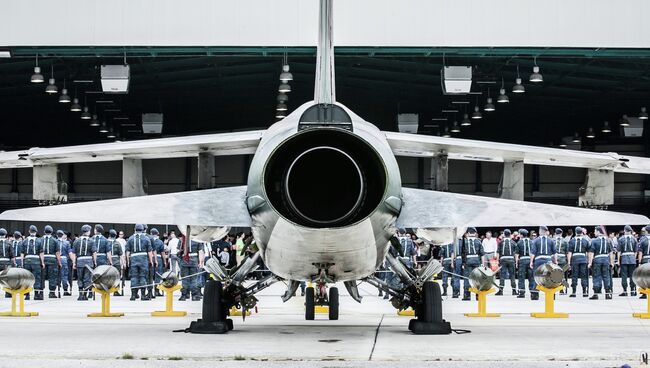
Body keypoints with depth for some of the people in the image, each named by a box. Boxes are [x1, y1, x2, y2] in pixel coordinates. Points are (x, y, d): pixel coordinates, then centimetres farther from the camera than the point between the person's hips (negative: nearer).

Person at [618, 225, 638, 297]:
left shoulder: (621, 239, -4)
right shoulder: (634, 239, 3)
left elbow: (619, 251, -4)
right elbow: (635, 251, 5)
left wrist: (618, 260, 1)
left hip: (624, 259, -2)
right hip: (632, 259, 2)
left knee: (624, 276, 1)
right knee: (632, 275, 7)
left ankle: (625, 291, 0)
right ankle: (633, 291, 7)